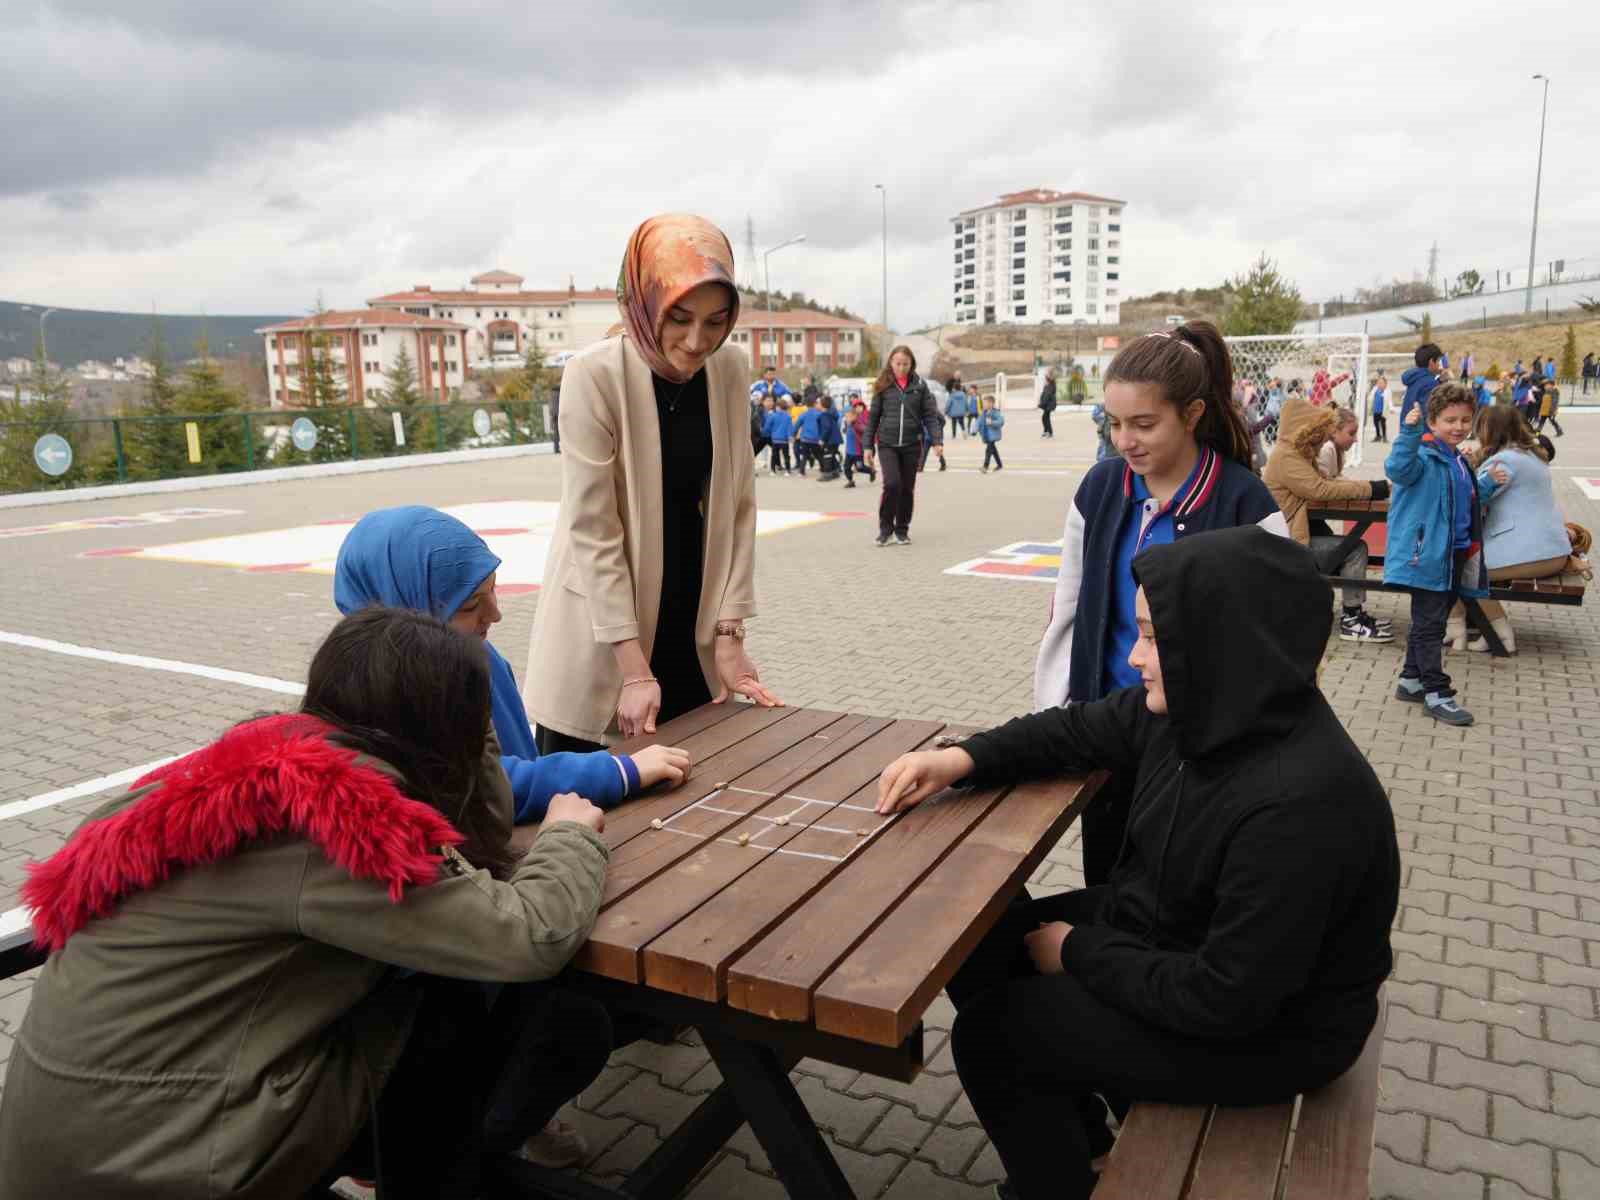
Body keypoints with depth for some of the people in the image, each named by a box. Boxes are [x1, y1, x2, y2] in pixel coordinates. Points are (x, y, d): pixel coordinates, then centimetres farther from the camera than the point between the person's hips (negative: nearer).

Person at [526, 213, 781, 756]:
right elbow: (592, 528, -19)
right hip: (600, 625, -4)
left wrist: (729, 633, -5)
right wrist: (634, 668, -20)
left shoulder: (730, 369, -5)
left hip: (690, 624, 4)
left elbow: (737, 504, -1)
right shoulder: (596, 373, -19)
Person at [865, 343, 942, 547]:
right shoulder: (883, 385, 2)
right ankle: (885, 527, 3)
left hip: (912, 445, 1)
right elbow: (873, 416, 5)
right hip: (887, 444, -1)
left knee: (907, 488, 7)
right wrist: (868, 446, 3)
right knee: (892, 484, -15)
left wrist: (937, 440, -11)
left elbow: (930, 414, 1)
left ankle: (902, 530, 21)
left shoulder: (919, 385, 3)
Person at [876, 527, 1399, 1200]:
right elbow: (1077, 730, 6)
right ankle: (1074, 1118, 28)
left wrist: (1081, 953, -18)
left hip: (1264, 1027, -8)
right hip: (1171, 928, 8)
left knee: (989, 1033, -4)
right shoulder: (1201, 708, -10)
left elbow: (1227, 999, -30)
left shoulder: (1299, 805, -36)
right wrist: (964, 759, -8)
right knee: (978, 941, 9)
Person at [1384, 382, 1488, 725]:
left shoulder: (1459, 462, 16)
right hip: (1427, 555, -9)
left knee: (1430, 623, 16)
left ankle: (1411, 680, 26)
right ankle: (1437, 693, 0)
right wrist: (1409, 433, -47)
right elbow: (1398, 469, -37)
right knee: (1429, 624, -4)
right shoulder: (1424, 454, -13)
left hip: (1454, 556, 9)